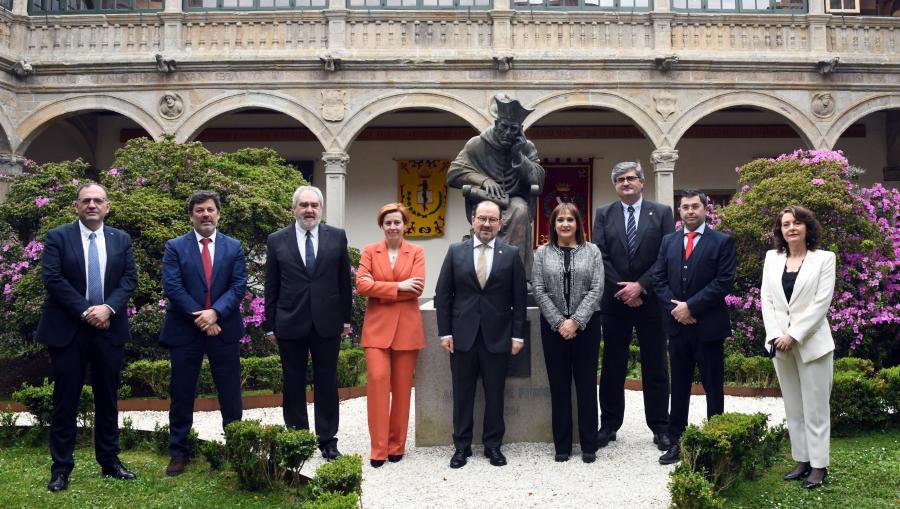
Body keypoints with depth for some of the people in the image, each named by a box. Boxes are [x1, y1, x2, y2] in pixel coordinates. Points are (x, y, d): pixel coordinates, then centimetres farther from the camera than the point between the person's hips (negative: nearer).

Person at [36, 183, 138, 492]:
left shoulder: (122, 240, 8)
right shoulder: (57, 237, -1)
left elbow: (130, 279, 1)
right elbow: (52, 278, -9)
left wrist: (108, 307, -15)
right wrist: (85, 311, -15)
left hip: (109, 329, 3)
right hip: (67, 330, -3)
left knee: (107, 397, 10)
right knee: (65, 399, 2)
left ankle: (109, 460, 20)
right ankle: (61, 467, 9)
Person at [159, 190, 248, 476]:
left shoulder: (234, 247, 6)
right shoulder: (175, 247, 2)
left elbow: (238, 286, -2)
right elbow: (172, 287, -8)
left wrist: (215, 312, -17)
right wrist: (200, 318, -14)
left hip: (224, 330, 1)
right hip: (185, 331, -1)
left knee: (231, 395, 7)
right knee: (182, 395, 5)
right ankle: (179, 452, 15)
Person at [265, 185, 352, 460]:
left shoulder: (337, 237, 3)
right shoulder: (277, 241, 2)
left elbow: (344, 280, 7)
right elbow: (271, 287, 4)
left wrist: (345, 318, 6)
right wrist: (271, 325, 2)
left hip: (327, 322, 0)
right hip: (290, 324, 0)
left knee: (327, 384, 6)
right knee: (293, 385, 8)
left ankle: (328, 440, 15)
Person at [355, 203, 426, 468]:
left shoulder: (416, 252, 6)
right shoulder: (370, 251, 7)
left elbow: (417, 288, -7)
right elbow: (362, 285, -6)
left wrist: (379, 288, -10)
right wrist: (399, 287, -12)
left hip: (406, 327, 1)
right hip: (377, 326, 0)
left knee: (402, 386, 4)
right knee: (377, 379, -13)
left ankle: (397, 445, 16)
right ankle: (379, 448, -5)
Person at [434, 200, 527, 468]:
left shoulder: (511, 254, 2)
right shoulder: (455, 251, 4)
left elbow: (519, 298, 3)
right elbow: (442, 295, 4)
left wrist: (518, 334, -2)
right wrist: (444, 332, -2)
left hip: (497, 335, 0)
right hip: (462, 335, 1)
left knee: (495, 394, 6)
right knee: (462, 393, 7)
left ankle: (493, 445, 19)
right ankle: (462, 446, 18)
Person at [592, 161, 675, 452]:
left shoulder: (662, 213, 3)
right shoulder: (604, 214, 7)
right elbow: (600, 256, 0)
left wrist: (640, 285, -12)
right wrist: (622, 289, -9)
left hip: (650, 299, -1)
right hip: (614, 301, 1)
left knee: (655, 367, 4)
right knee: (612, 366, 7)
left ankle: (660, 428, 12)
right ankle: (609, 425, 15)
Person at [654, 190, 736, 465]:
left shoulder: (722, 242, -2)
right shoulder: (668, 241, 11)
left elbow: (724, 282, -11)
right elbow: (659, 278, 7)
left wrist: (690, 306, -14)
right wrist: (674, 307, -8)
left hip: (709, 326, -4)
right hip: (677, 325, 4)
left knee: (713, 388, 4)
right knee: (679, 387, 10)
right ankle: (676, 442, 17)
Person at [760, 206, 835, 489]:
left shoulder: (824, 258, -2)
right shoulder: (772, 258, 9)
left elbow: (821, 303, -9)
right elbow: (766, 299, 5)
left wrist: (793, 336, -14)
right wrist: (775, 336, -8)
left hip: (812, 342, -4)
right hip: (780, 343, 4)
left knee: (815, 406, 0)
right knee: (793, 407, 9)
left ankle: (819, 465, 7)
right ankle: (802, 460, 17)